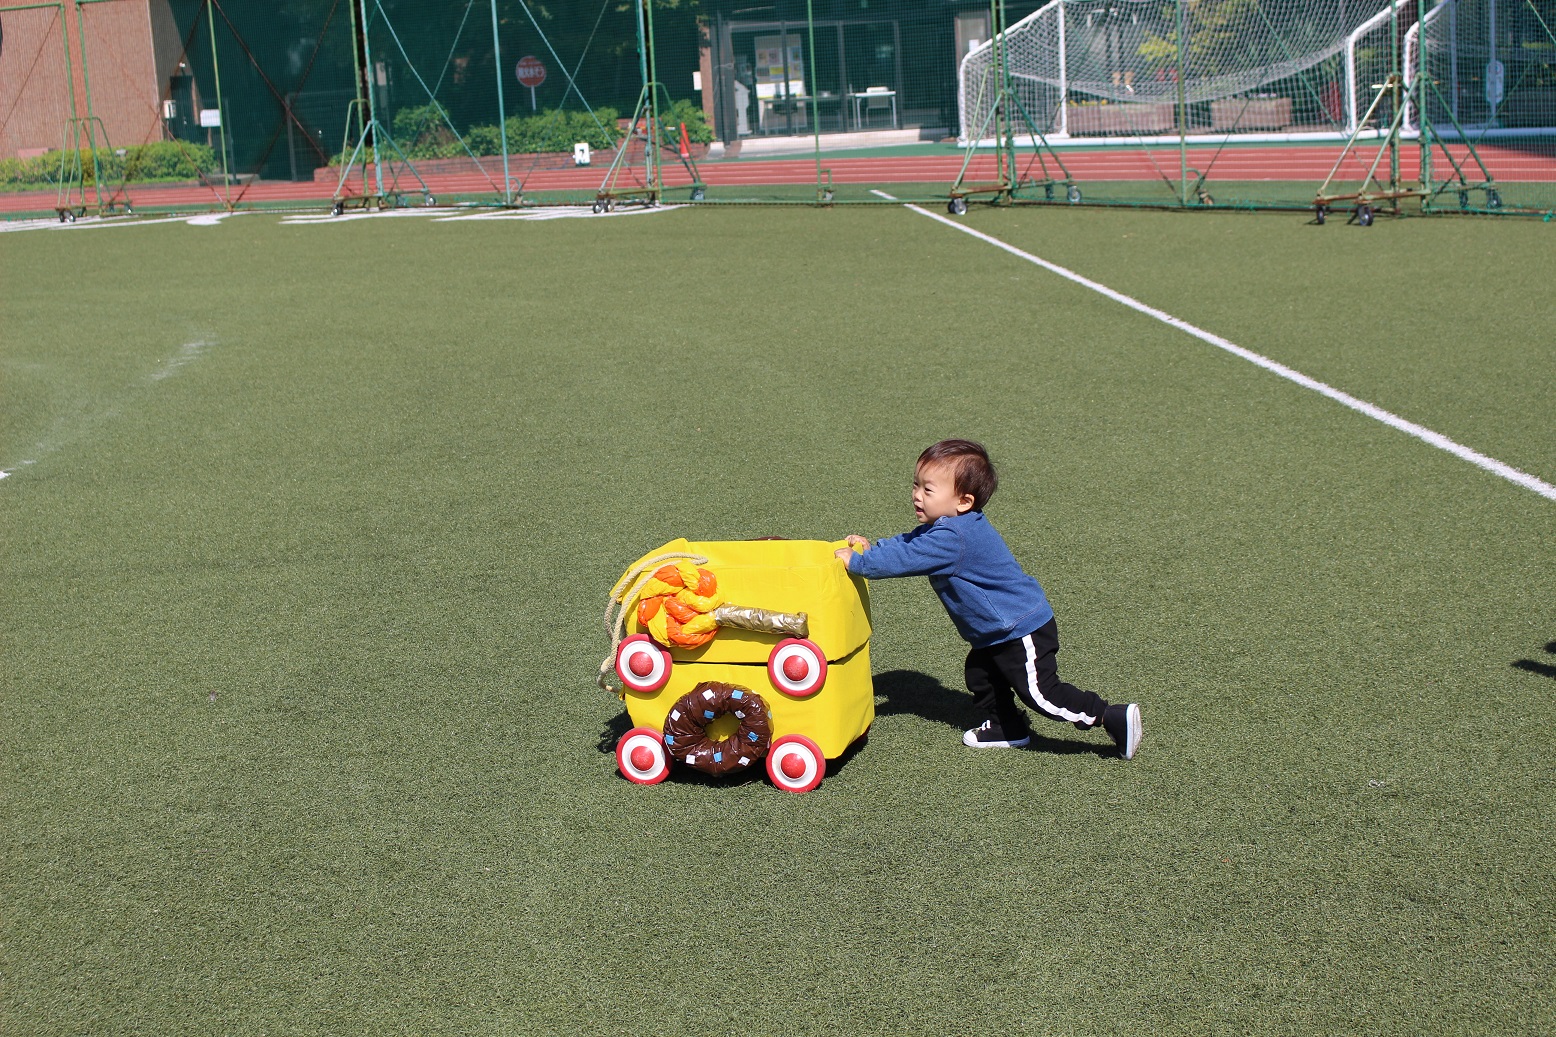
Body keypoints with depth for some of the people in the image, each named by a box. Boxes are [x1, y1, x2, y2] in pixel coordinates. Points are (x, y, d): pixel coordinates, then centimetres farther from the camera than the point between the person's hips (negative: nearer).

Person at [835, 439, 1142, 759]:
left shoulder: (952, 538, -29)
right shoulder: (949, 526, 4)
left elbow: (904, 560, -28)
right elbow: (907, 542, 17)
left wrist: (856, 562, -17)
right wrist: (871, 547, 6)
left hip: (1023, 629, -10)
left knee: (1041, 693, -8)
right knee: (980, 675, 20)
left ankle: (1115, 717, -1)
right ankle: (1008, 728, 36)